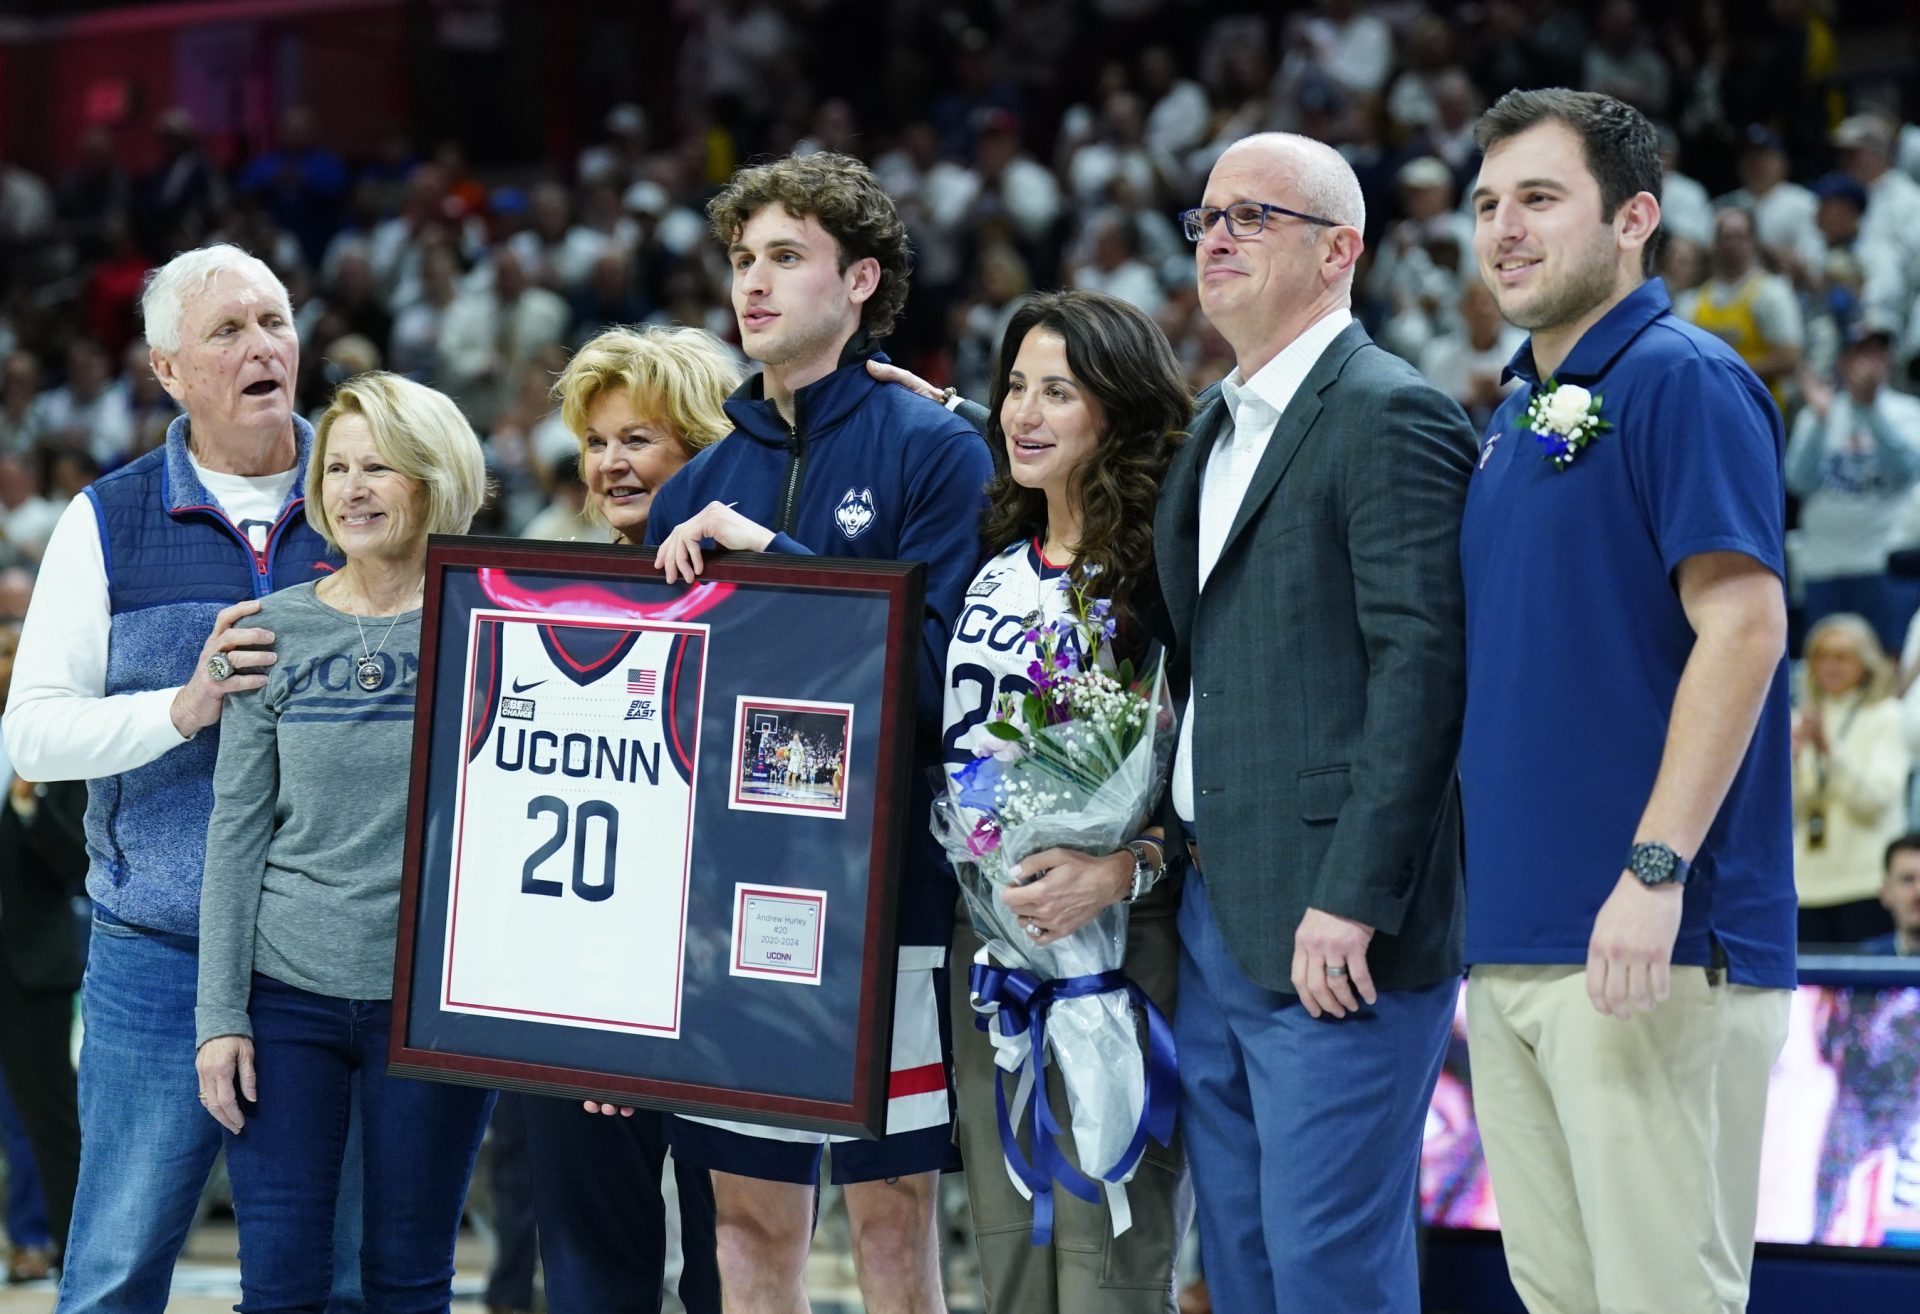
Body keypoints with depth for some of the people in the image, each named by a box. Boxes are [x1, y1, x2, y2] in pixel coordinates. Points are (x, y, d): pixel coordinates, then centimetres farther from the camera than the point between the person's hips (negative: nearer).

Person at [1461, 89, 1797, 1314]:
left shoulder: (1681, 379, -8)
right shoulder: (1518, 413, 18)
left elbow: (1745, 627, -16)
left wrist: (1656, 871, -23)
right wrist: (1485, 927, 18)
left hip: (1652, 942, -9)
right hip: (1514, 940, 9)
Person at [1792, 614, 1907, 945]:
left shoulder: (1886, 718, 2)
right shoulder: (1803, 721, 15)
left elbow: (1875, 800, -10)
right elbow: (1788, 810, 8)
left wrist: (1830, 750, -21)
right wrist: (1793, 758, -9)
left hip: (1867, 881, -4)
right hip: (1808, 883, 4)